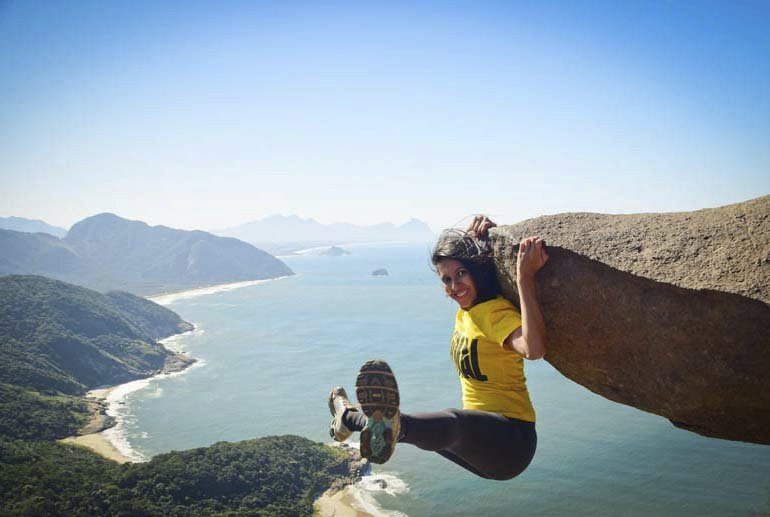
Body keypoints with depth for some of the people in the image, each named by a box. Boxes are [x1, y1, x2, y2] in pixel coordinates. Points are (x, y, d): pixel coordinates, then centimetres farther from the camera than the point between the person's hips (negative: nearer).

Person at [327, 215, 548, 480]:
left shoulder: (497, 313, -17)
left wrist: (525, 279, -38)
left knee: (452, 423, -43)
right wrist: (472, 234, 10)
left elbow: (534, 349, -39)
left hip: (512, 441, -11)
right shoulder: (466, 311, 11)